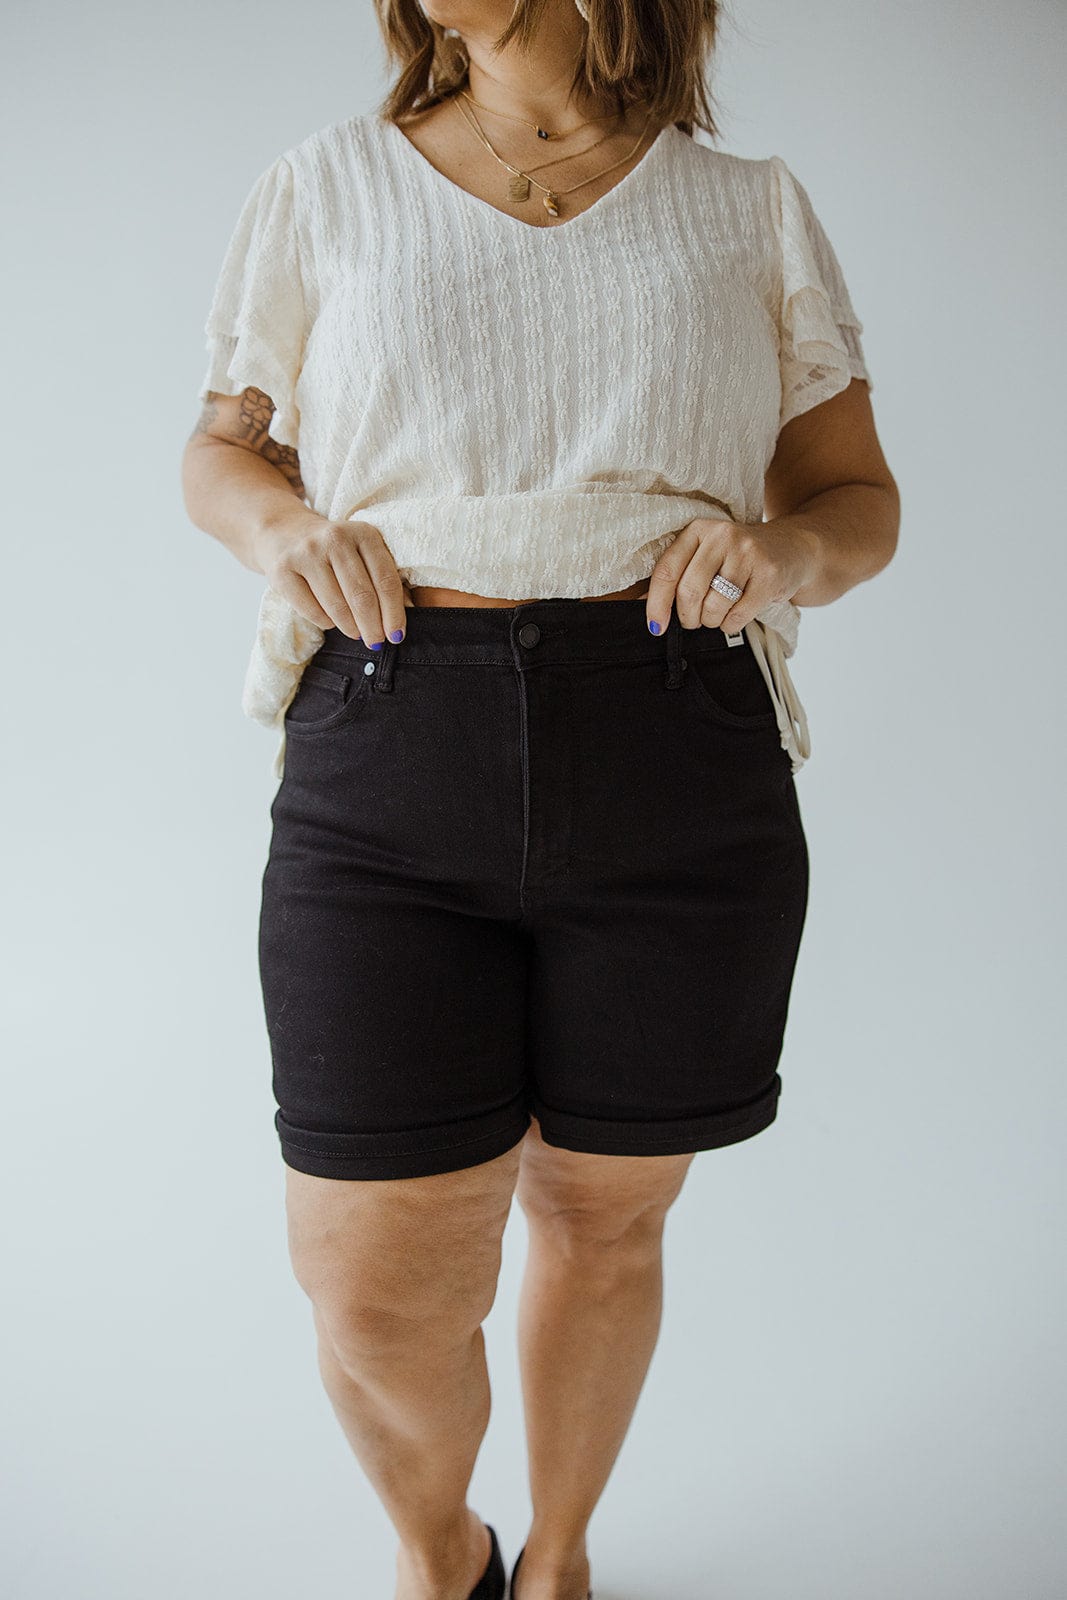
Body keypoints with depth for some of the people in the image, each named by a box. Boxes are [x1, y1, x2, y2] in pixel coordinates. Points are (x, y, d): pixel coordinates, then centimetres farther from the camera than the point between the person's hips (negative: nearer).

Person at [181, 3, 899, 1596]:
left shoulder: (755, 210, 9)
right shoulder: (328, 186, 9)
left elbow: (862, 501, 13)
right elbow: (224, 449, 18)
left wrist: (784, 549, -11)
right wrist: (286, 527, -6)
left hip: (681, 787, 1)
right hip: (388, 767, 0)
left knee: (602, 1220, 16)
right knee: (378, 1293, 2)